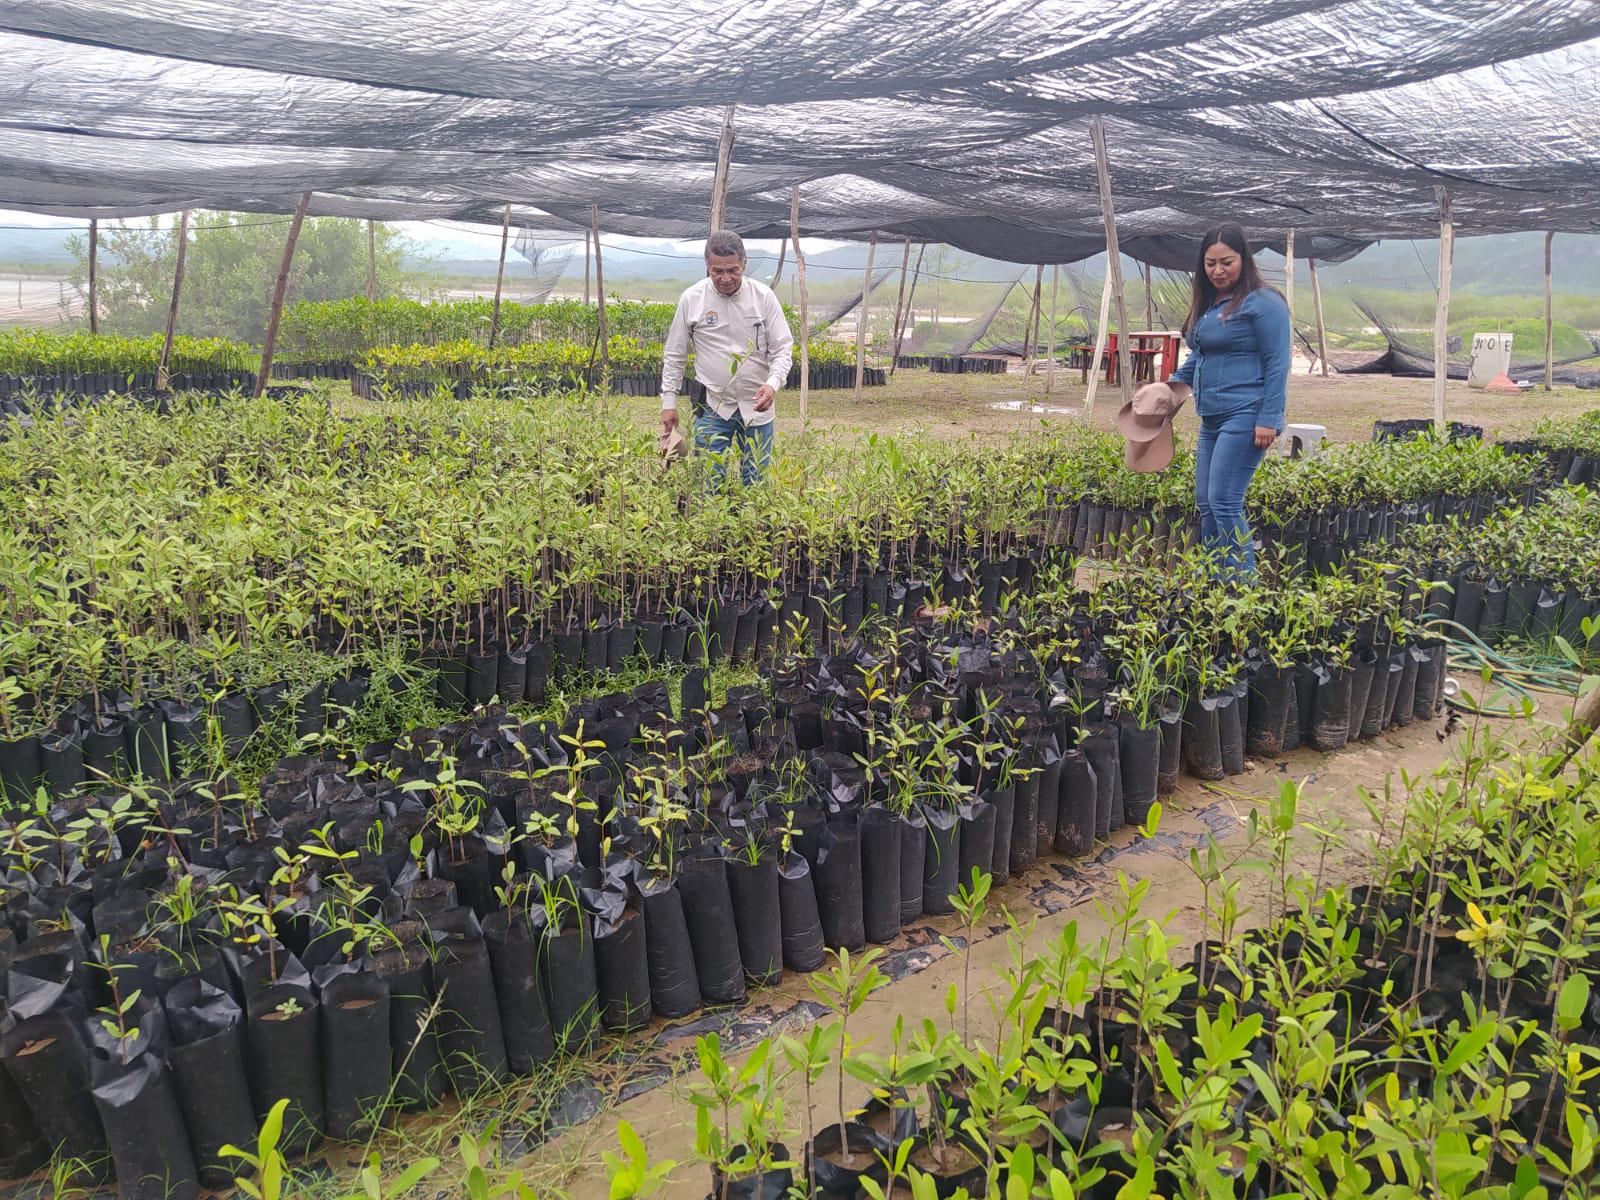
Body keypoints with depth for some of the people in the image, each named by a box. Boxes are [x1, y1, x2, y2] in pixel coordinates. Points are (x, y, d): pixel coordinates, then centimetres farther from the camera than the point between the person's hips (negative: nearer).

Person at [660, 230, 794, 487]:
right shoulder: (691, 298, -3)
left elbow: (783, 348, -1)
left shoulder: (763, 296, -3)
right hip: (712, 407, -1)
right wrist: (668, 401, 3)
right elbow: (674, 355, 6)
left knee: (757, 483, 7)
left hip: (757, 407, 1)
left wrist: (773, 384, -20)